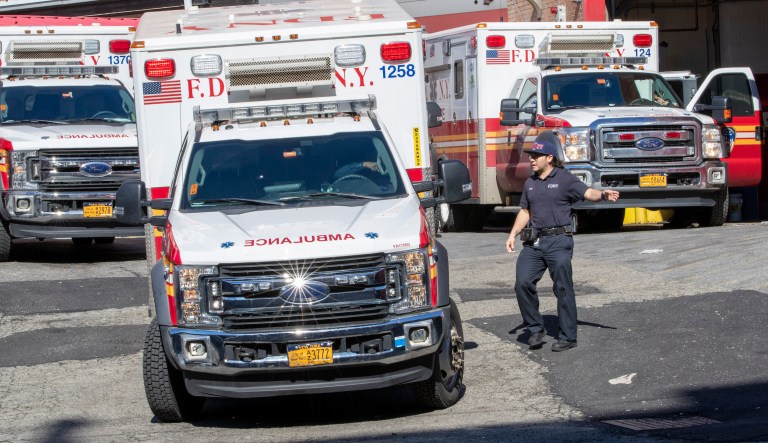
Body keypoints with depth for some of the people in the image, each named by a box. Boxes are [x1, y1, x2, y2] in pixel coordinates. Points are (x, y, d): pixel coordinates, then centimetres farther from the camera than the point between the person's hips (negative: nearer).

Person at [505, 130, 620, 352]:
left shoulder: (564, 179, -2)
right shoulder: (530, 183, 16)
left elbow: (587, 193, -14)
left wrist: (603, 194, -35)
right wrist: (513, 234, 12)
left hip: (559, 241, -5)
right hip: (534, 242, 6)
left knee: (563, 288, -3)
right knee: (522, 283, -6)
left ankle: (567, 337, 3)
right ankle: (535, 329, 8)